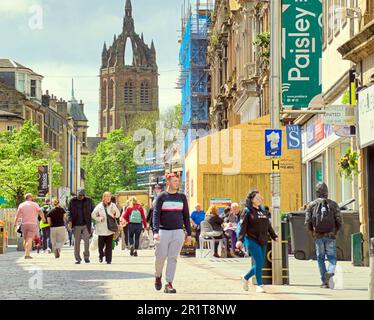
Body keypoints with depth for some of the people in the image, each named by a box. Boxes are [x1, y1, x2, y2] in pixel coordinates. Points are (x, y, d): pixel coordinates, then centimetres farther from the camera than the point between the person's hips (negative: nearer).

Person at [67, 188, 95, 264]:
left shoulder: (89, 200, 4)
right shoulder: (72, 201, 4)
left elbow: (93, 210, 9)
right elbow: (69, 211, 5)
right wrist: (70, 221, -8)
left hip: (86, 224, 0)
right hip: (76, 225, 0)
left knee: (86, 240, -7)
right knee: (76, 242, 3)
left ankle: (86, 256, 9)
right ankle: (77, 258, 10)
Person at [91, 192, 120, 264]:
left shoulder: (113, 206, 6)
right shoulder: (99, 206, 1)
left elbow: (118, 215, 13)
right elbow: (93, 215, 3)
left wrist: (115, 213, -9)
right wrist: (99, 218, -12)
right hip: (101, 229, -1)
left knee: (109, 245, 0)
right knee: (101, 244, 1)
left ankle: (108, 259, 4)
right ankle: (101, 256, 26)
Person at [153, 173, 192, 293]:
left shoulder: (182, 197, 12)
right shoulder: (161, 197, 2)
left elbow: (186, 216, 14)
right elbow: (156, 214, -6)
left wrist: (189, 234, 8)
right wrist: (155, 232, -20)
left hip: (178, 232, 2)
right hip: (163, 232, -2)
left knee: (173, 258, -1)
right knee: (160, 256, -3)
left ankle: (169, 284, 0)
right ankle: (158, 276, 24)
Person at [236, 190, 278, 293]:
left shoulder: (263, 211, 16)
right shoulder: (248, 211, -4)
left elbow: (268, 225, 22)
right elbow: (243, 226, -9)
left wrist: (274, 236, 18)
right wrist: (240, 240, -18)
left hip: (262, 242, 7)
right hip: (252, 240, -7)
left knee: (260, 264, 6)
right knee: (259, 262, -13)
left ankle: (246, 278, 28)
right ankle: (259, 285, -6)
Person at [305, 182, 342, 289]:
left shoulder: (312, 205, 2)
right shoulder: (333, 204, 1)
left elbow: (308, 222, -2)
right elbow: (339, 220, -3)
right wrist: (336, 231, 12)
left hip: (318, 236, 1)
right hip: (330, 235, 0)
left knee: (320, 258, 9)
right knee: (332, 257, 7)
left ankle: (325, 282, 6)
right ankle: (330, 272, -23)